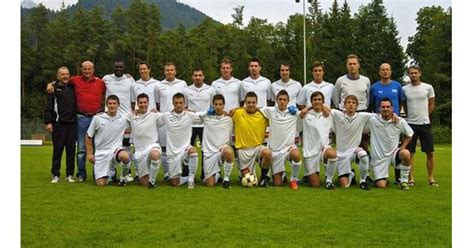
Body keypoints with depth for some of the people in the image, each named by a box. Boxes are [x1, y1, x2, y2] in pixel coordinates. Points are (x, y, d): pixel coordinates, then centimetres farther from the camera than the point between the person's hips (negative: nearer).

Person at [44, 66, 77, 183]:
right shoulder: (54, 89, 2)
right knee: (58, 149, -2)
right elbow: (48, 107, -3)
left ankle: (70, 175, 11)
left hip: (72, 123, 4)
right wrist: (48, 122, -11)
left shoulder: (72, 88, 15)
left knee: (71, 149, 4)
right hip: (58, 124, -4)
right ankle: (55, 175, 5)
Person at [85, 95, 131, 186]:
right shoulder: (97, 118, 0)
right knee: (101, 184, -8)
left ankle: (123, 177, -7)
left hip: (116, 148, 0)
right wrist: (89, 153, 2)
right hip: (101, 152, 1)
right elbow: (89, 136, 7)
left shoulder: (123, 119, 1)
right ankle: (110, 172, 31)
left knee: (125, 157, -39)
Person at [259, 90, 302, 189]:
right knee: (278, 183, -1)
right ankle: (281, 174, 39)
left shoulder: (294, 112, 0)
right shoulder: (270, 111, -1)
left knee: (296, 155, -39)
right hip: (275, 149, 0)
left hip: (289, 146, 0)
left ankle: (294, 179, -10)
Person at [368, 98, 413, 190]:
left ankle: (404, 181, -12)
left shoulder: (400, 122, -4)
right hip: (379, 157, -1)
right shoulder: (372, 120, -8)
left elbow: (410, 135, 11)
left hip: (394, 153, 1)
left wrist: (402, 147, -1)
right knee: (381, 185, -13)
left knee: (406, 153, -35)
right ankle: (381, 178, 28)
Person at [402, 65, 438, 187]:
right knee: (410, 153, 1)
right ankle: (411, 179, 9)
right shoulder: (404, 89, 3)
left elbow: (431, 105, 9)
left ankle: (431, 178, 11)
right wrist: (410, 116, 3)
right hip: (410, 124, 0)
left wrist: (424, 117, 6)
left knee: (430, 153, 1)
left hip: (425, 124, 0)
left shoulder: (428, 88, 1)